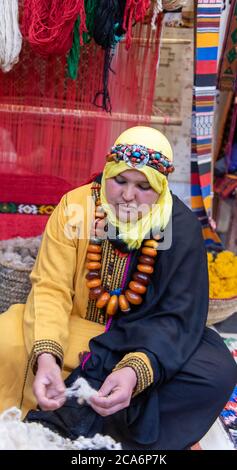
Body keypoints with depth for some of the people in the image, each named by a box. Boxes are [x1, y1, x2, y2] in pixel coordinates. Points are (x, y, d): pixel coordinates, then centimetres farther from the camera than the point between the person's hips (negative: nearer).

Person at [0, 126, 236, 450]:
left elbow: (178, 317, -19)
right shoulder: (75, 206, -16)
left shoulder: (180, 227, -17)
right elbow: (51, 288, -19)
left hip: (145, 340, 1)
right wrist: (47, 356, -38)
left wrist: (135, 371, -38)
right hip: (74, 330, -1)